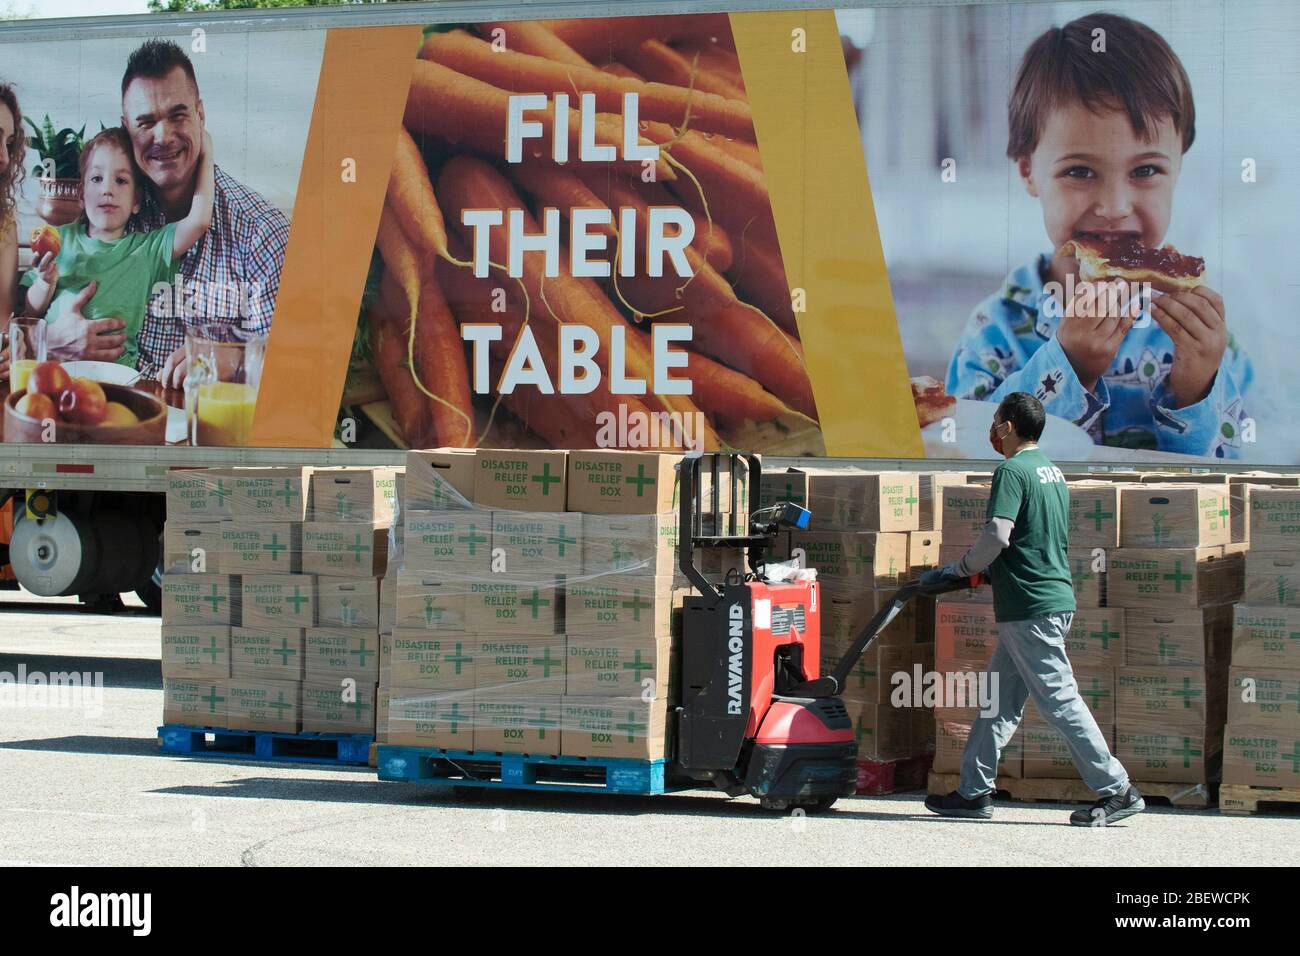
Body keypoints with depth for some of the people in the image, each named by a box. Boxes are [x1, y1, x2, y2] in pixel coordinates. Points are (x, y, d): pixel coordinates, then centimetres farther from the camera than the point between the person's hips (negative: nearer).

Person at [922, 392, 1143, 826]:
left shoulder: (1012, 472, -12)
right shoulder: (1052, 472, 17)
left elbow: (997, 536, -21)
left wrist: (955, 570, -7)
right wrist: (985, 570, 24)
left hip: (1030, 607, -10)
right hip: (1056, 599, 10)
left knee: (1059, 700, -7)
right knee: (1000, 699, 12)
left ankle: (1117, 790, -6)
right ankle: (974, 791, 14)